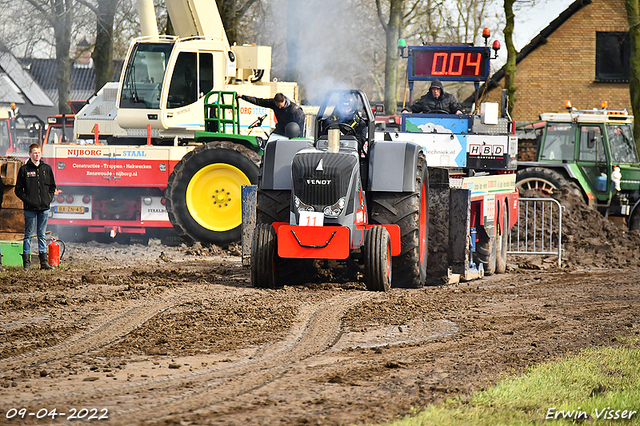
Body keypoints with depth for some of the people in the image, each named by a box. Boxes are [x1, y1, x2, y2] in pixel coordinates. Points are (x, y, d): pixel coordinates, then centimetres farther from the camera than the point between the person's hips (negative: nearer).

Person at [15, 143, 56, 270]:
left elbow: (52, 186, 17)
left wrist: (49, 198, 2)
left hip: (44, 207, 2)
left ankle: (44, 261, 8)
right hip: (30, 208, -2)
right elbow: (18, 189, 2)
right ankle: (26, 262, 2)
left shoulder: (47, 168, 9)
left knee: (42, 235, 7)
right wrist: (26, 199, -10)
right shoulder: (24, 169, 1)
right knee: (28, 234, 0)